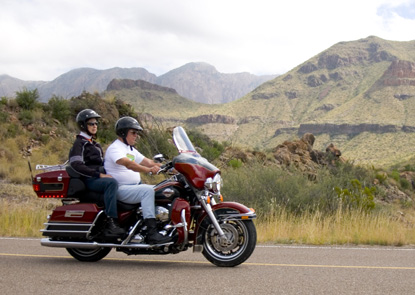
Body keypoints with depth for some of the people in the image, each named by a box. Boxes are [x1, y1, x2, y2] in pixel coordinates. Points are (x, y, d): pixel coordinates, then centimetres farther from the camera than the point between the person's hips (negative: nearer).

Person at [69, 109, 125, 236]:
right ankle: (110, 223, -44)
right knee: (112, 183, -37)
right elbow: (76, 165, -15)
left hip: (99, 177, 9)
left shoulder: (95, 145, 28)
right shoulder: (79, 143, -1)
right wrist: (98, 174, -21)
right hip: (89, 180, -9)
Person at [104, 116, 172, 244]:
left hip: (134, 186, 10)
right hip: (119, 189, -10)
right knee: (147, 190, -30)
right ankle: (152, 233, -35)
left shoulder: (131, 150, 21)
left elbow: (146, 161, 16)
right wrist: (149, 170, -38)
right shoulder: (114, 148, -11)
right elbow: (128, 164, -28)